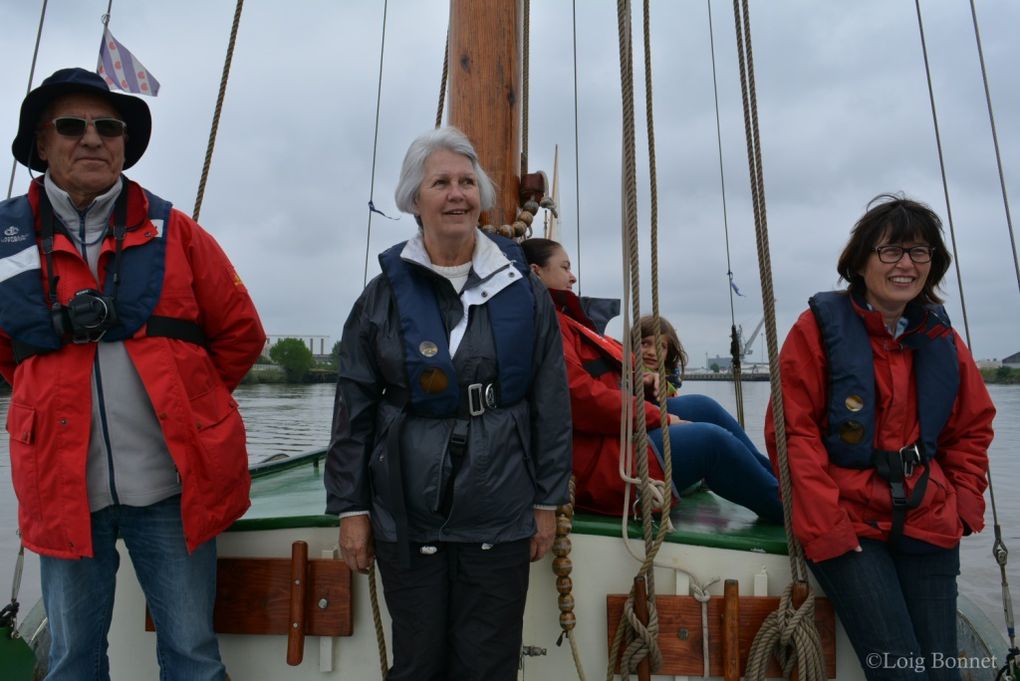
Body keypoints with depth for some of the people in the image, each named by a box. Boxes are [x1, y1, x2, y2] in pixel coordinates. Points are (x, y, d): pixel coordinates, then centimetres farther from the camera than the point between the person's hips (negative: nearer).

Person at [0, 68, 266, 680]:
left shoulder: (171, 232, 0)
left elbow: (240, 334, 4)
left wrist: (185, 401, 6)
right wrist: (54, 399, 10)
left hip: (172, 483, -1)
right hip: (63, 484, 2)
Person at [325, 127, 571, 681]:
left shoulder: (522, 290, 0)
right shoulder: (385, 294, -1)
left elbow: (552, 403, 2)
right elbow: (353, 410, 1)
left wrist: (548, 500, 2)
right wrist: (350, 508, 1)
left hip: (500, 516, 0)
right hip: (407, 515, 0)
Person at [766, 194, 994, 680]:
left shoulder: (941, 338, 9)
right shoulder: (820, 327, -8)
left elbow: (972, 430, 19)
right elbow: (793, 433, -11)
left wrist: (966, 505, 6)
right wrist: (825, 528, -15)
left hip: (928, 526, 5)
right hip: (847, 526, -5)